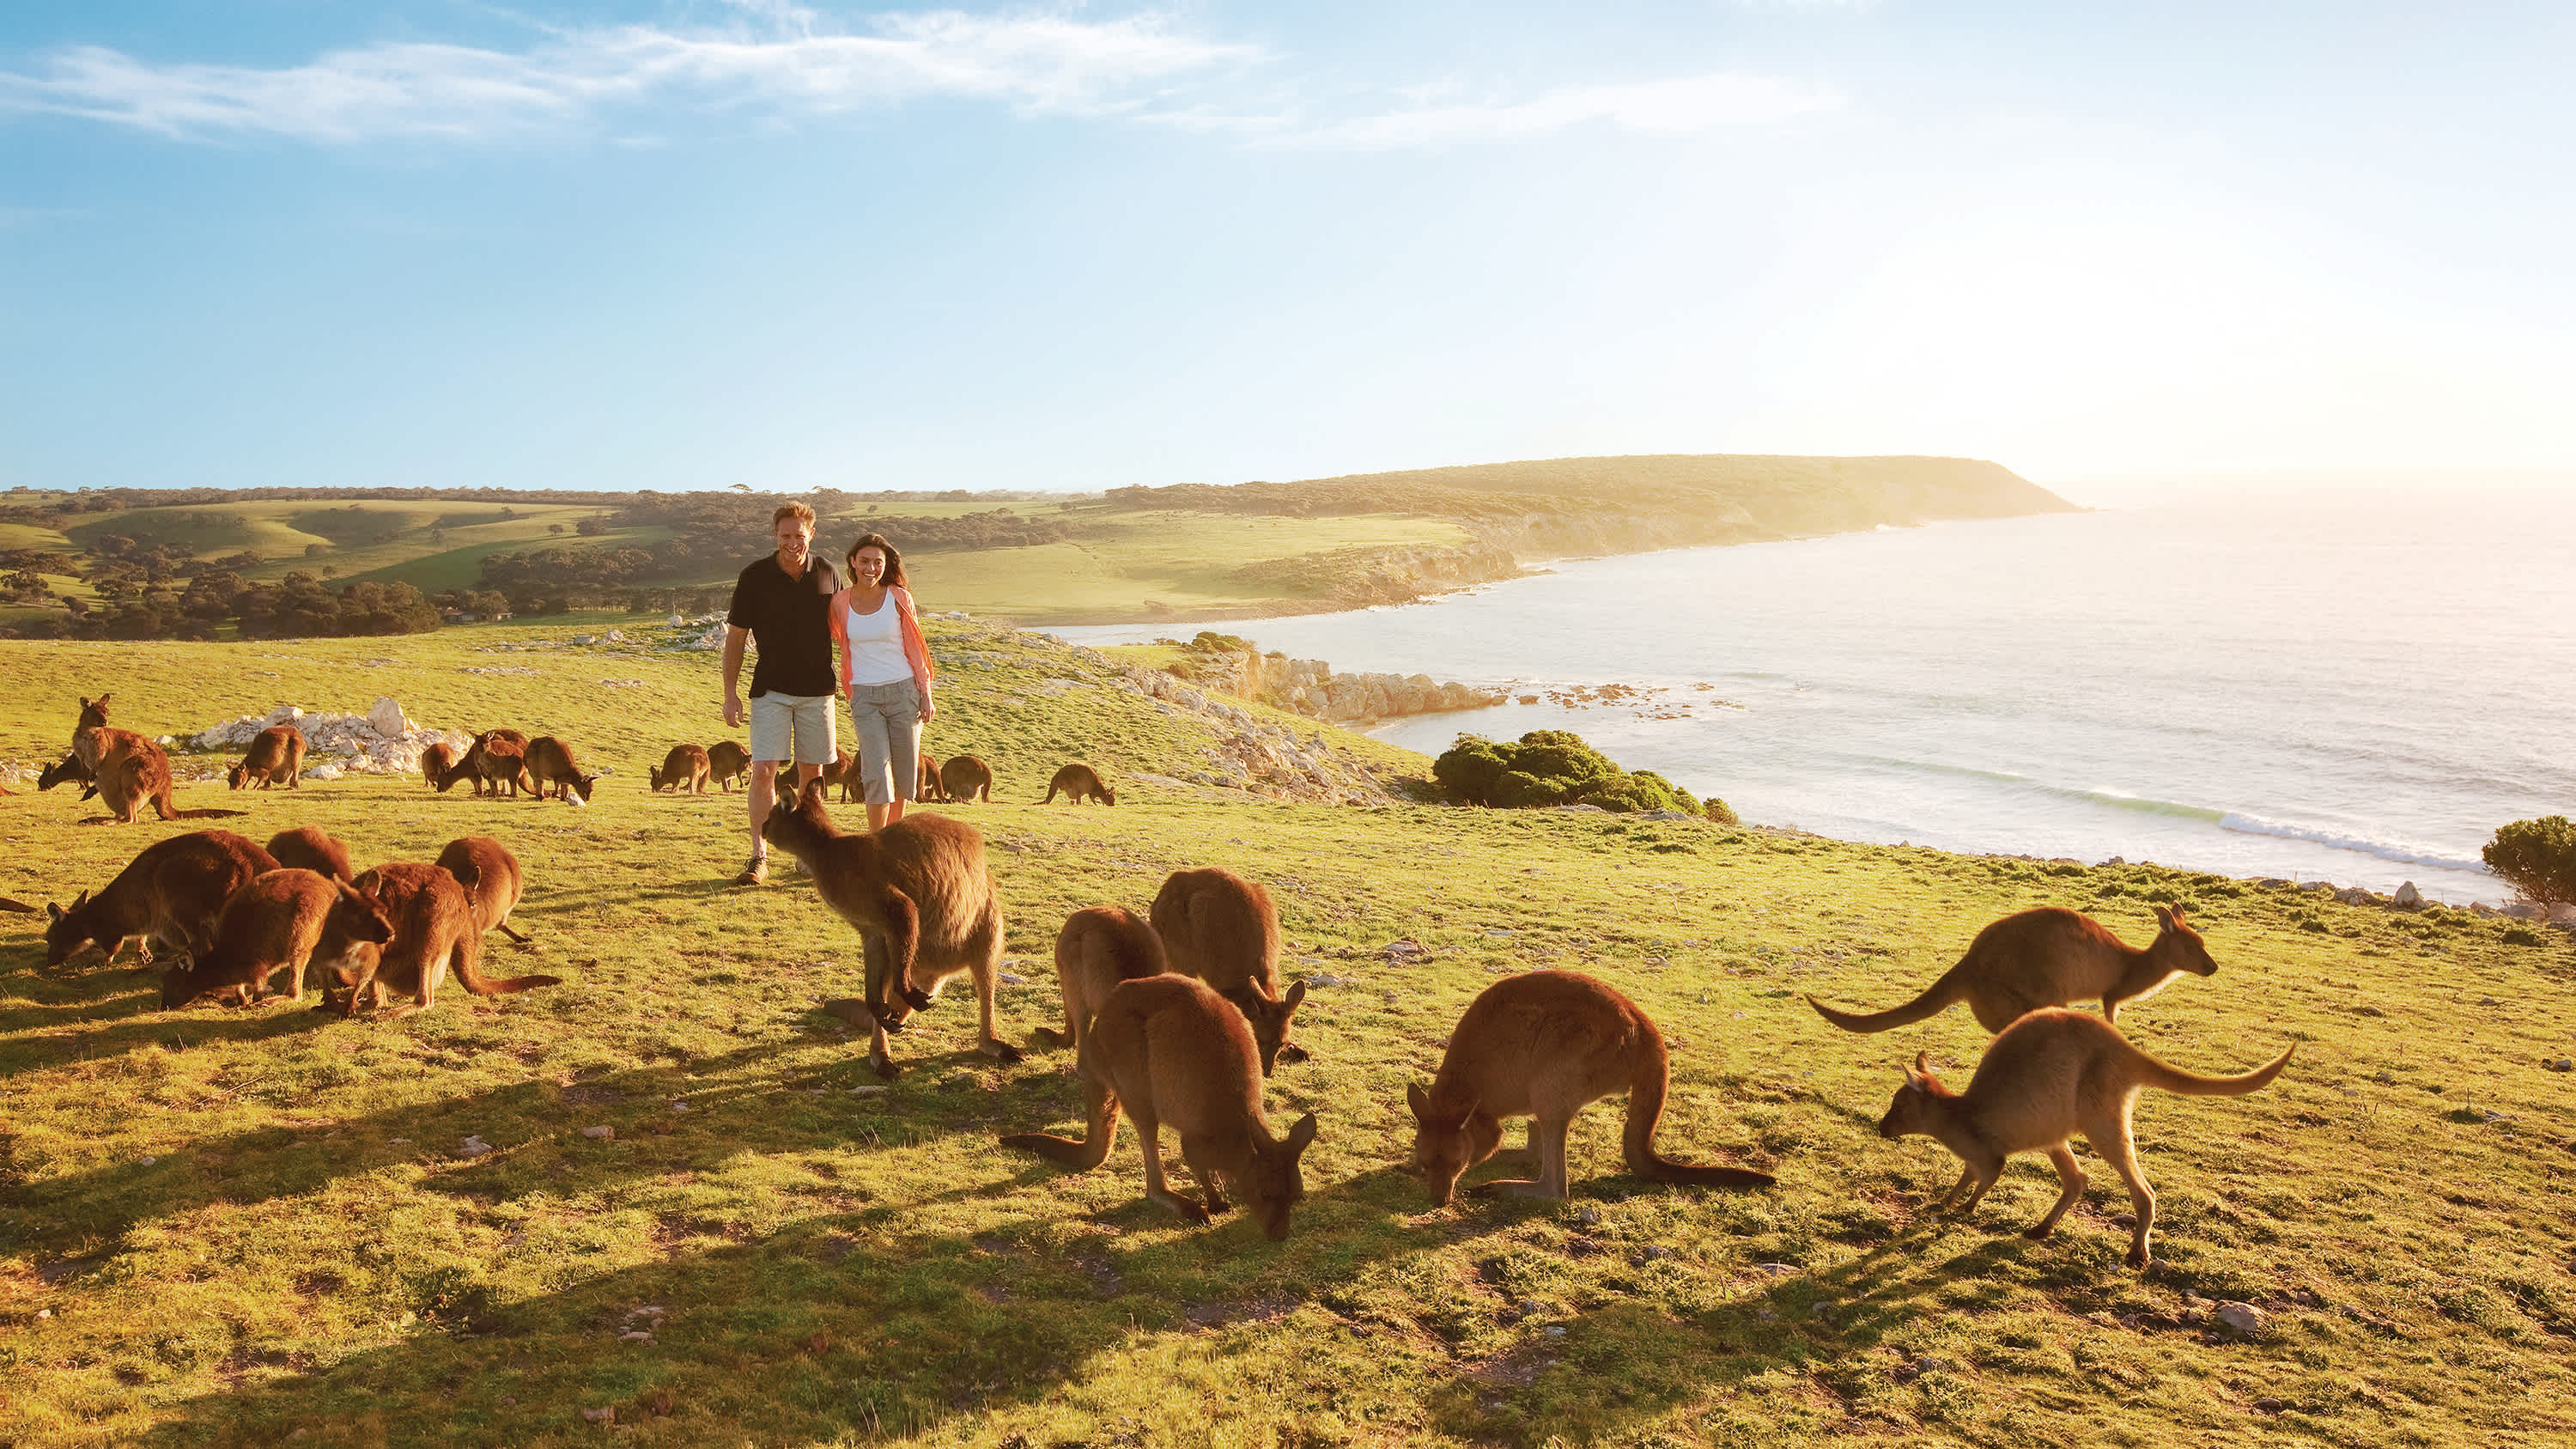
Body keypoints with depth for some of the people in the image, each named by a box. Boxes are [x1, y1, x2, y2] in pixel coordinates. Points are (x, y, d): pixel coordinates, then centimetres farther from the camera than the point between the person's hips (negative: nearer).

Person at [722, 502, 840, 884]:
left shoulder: (828, 576, 2)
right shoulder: (755, 577, -4)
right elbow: (735, 637, 1)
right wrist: (730, 693, -3)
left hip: (817, 689, 2)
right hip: (771, 690, -2)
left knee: (811, 772, 9)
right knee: (763, 771, -10)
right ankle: (759, 857, -7)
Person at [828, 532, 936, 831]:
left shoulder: (899, 597, -2)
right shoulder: (841, 602, 2)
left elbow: (914, 648, 3)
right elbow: (842, 647, 13)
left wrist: (926, 694, 0)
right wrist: (852, 699, 12)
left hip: (903, 691, 0)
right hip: (864, 696, 0)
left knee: (903, 773, 5)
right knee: (877, 775, -11)